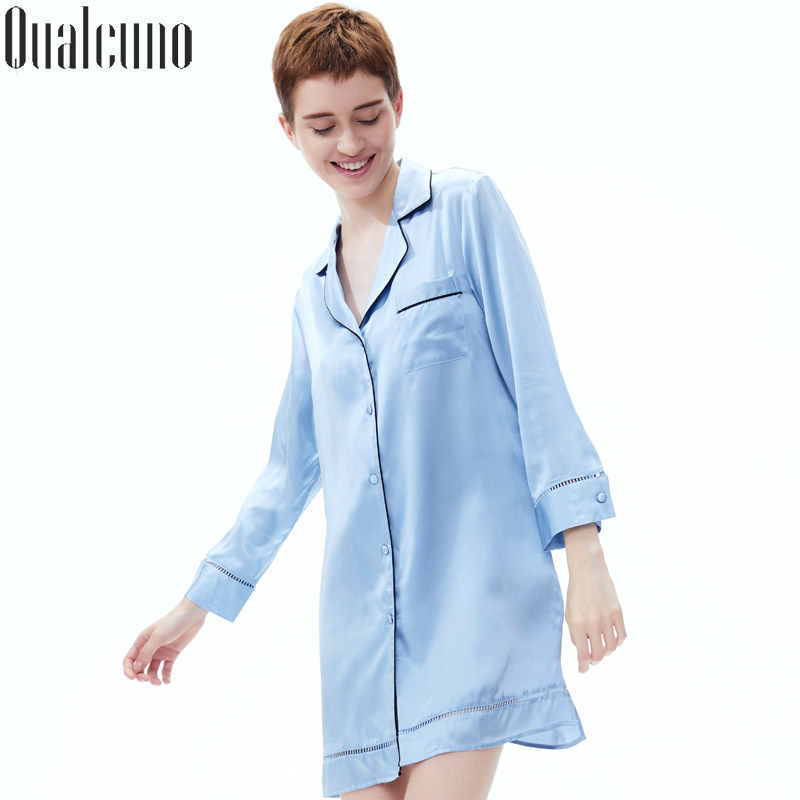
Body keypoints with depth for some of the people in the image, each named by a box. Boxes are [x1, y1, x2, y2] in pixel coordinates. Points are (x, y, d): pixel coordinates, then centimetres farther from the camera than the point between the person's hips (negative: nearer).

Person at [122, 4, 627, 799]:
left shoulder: (464, 207, 4)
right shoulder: (314, 290, 20)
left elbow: (536, 383, -1)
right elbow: (292, 467, 26)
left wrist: (585, 558, -10)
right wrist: (196, 604, 27)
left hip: (476, 581, -5)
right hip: (361, 612, 5)